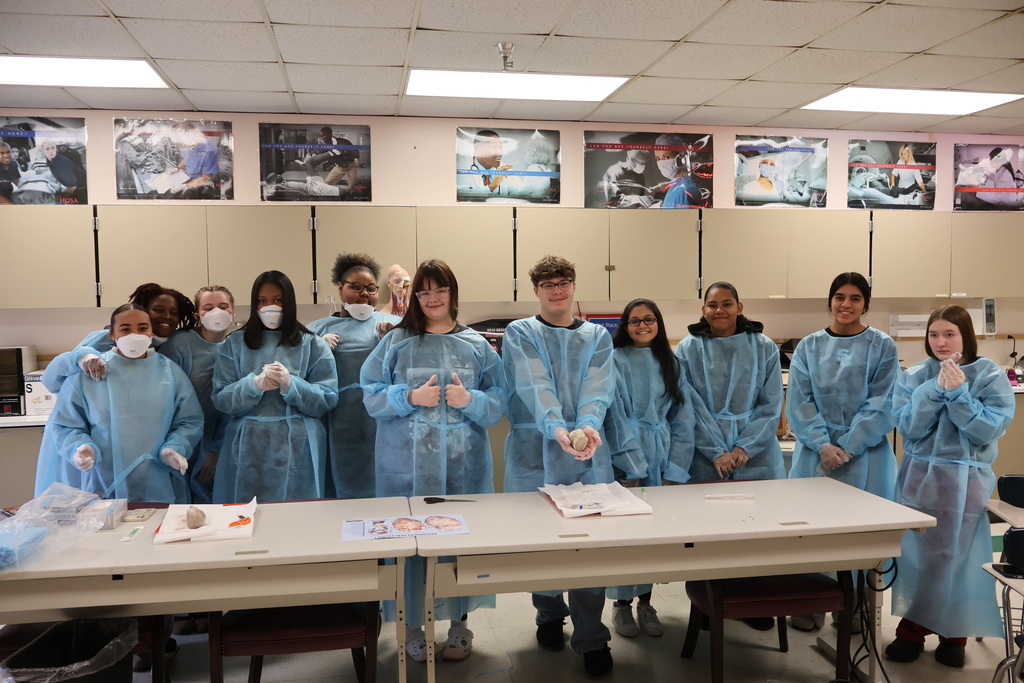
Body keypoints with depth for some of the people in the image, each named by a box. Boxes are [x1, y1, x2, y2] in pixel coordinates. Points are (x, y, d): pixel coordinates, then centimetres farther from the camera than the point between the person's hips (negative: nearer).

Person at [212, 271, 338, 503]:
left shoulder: (313, 345, 4)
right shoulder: (233, 344, 8)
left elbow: (328, 400, -2)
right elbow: (221, 400, 1)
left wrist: (291, 385, -18)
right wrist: (254, 385, -17)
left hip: (297, 449, -1)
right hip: (247, 450, 1)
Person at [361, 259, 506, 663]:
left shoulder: (477, 345, 6)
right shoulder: (396, 342, 3)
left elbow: (499, 404, 2)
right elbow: (371, 397, 0)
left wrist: (470, 400, -16)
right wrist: (411, 397, -15)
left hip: (462, 463, 1)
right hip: (407, 463, -1)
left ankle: (460, 624, 24)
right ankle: (414, 625, 21)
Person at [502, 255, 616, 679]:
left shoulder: (597, 336, 9)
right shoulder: (519, 334, 2)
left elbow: (597, 389, -8)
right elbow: (534, 387, -16)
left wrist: (588, 426, -30)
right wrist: (557, 429, -34)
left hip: (588, 452, 1)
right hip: (535, 450, -1)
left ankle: (591, 638, 11)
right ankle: (550, 615, 33)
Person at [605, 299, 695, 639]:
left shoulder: (671, 364, 9)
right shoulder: (614, 361, -3)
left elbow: (683, 419, 8)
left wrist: (676, 467, 0)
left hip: (662, 456, 4)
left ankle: (645, 601, 24)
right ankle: (622, 604, 16)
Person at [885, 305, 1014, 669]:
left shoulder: (991, 375, -2)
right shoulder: (913, 377, 3)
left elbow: (988, 431, -10)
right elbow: (908, 427, -7)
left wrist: (959, 393, -20)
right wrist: (935, 389, -16)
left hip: (966, 481, -1)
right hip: (920, 477, 2)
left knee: (957, 556, 1)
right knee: (917, 553, 1)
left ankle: (954, 634, 19)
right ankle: (913, 630, 15)